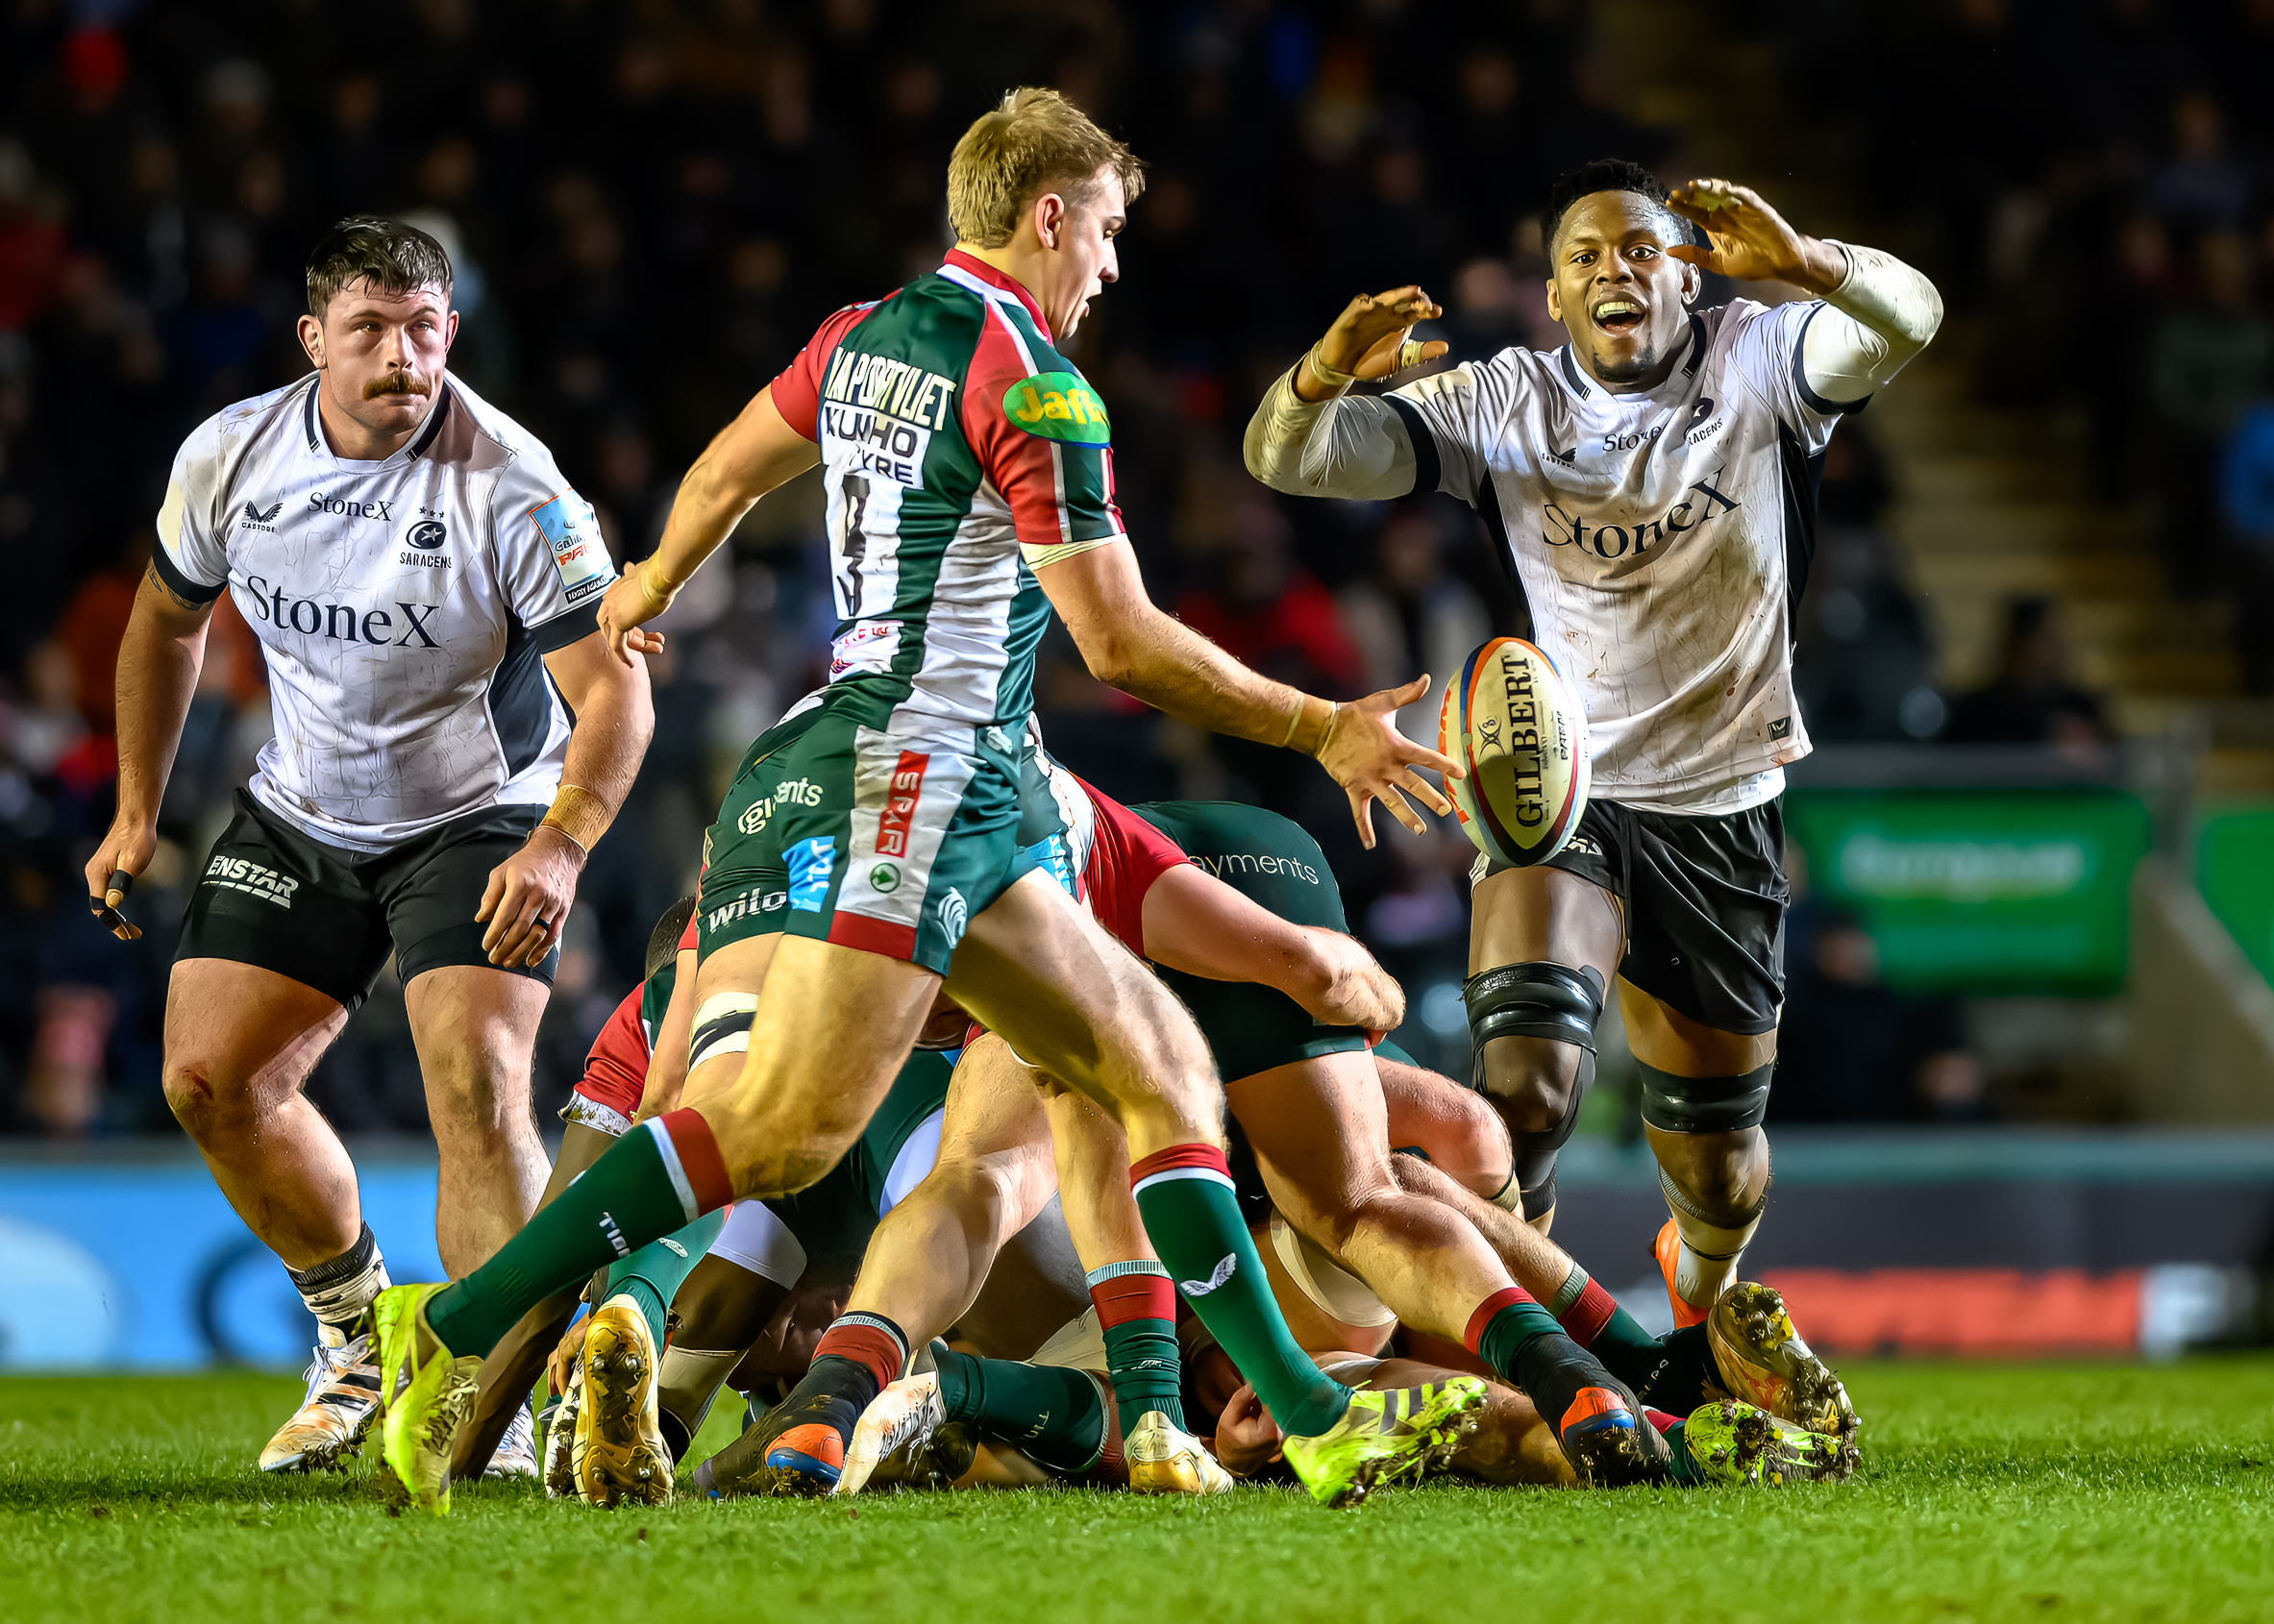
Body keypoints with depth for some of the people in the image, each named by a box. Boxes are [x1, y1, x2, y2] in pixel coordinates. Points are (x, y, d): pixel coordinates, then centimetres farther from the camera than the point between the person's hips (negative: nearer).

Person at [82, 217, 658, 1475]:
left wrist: (558, 848, -39)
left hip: (478, 819, -5)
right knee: (210, 1079, -3)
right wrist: (137, 810, 11)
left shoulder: (507, 486, -23)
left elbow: (613, 686, -24)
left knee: (478, 1086, -23)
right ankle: (361, 1337, 19)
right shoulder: (227, 460, -9)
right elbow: (171, 617, 11)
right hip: (300, 817, 5)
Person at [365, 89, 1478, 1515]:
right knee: (791, 1128, -18)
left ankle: (1312, 1415, 4)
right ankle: (457, 1330, -20)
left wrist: (651, 590, 52)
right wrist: (1320, 729, -2)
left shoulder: (865, 339, 15)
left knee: (1161, 1062, 8)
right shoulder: (1032, 383, -10)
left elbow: (726, 473, 32)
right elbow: (1122, 642, -12)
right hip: (916, 772, -10)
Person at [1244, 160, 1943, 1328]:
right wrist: (1328, 370, -34)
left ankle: (1699, 1284, 51)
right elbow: (1285, 459, -10)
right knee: (1526, 1088, -28)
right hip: (1557, 790, -1)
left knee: (1719, 1172, 14)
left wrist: (1802, 262, -45)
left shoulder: (1758, 364, -4)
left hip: (1721, 806, 1)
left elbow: (1904, 320, -24)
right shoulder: (1502, 404, -3)